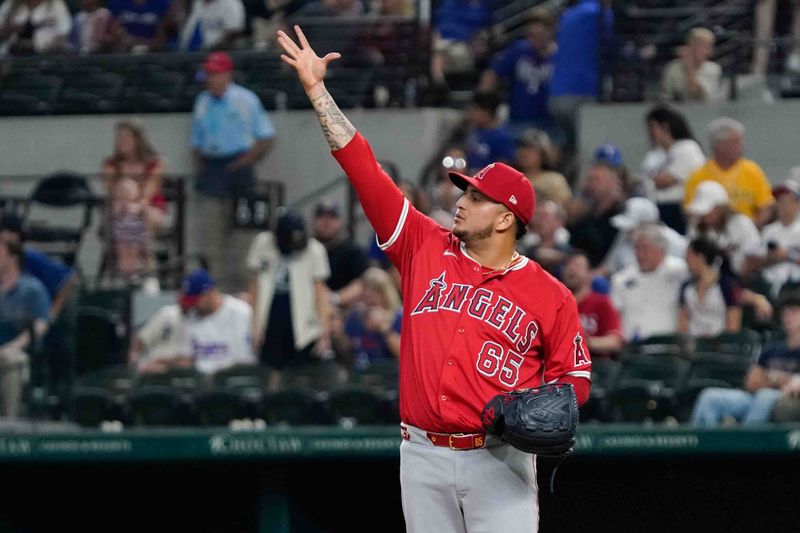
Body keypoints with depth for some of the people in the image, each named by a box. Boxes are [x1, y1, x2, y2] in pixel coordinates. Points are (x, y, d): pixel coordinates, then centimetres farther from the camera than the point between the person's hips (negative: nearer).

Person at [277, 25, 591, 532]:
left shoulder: (550, 296, 0)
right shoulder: (427, 250, 7)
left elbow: (573, 377, 5)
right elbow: (364, 168, 6)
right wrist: (317, 89, 4)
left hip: (500, 459, -3)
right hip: (424, 455, 3)